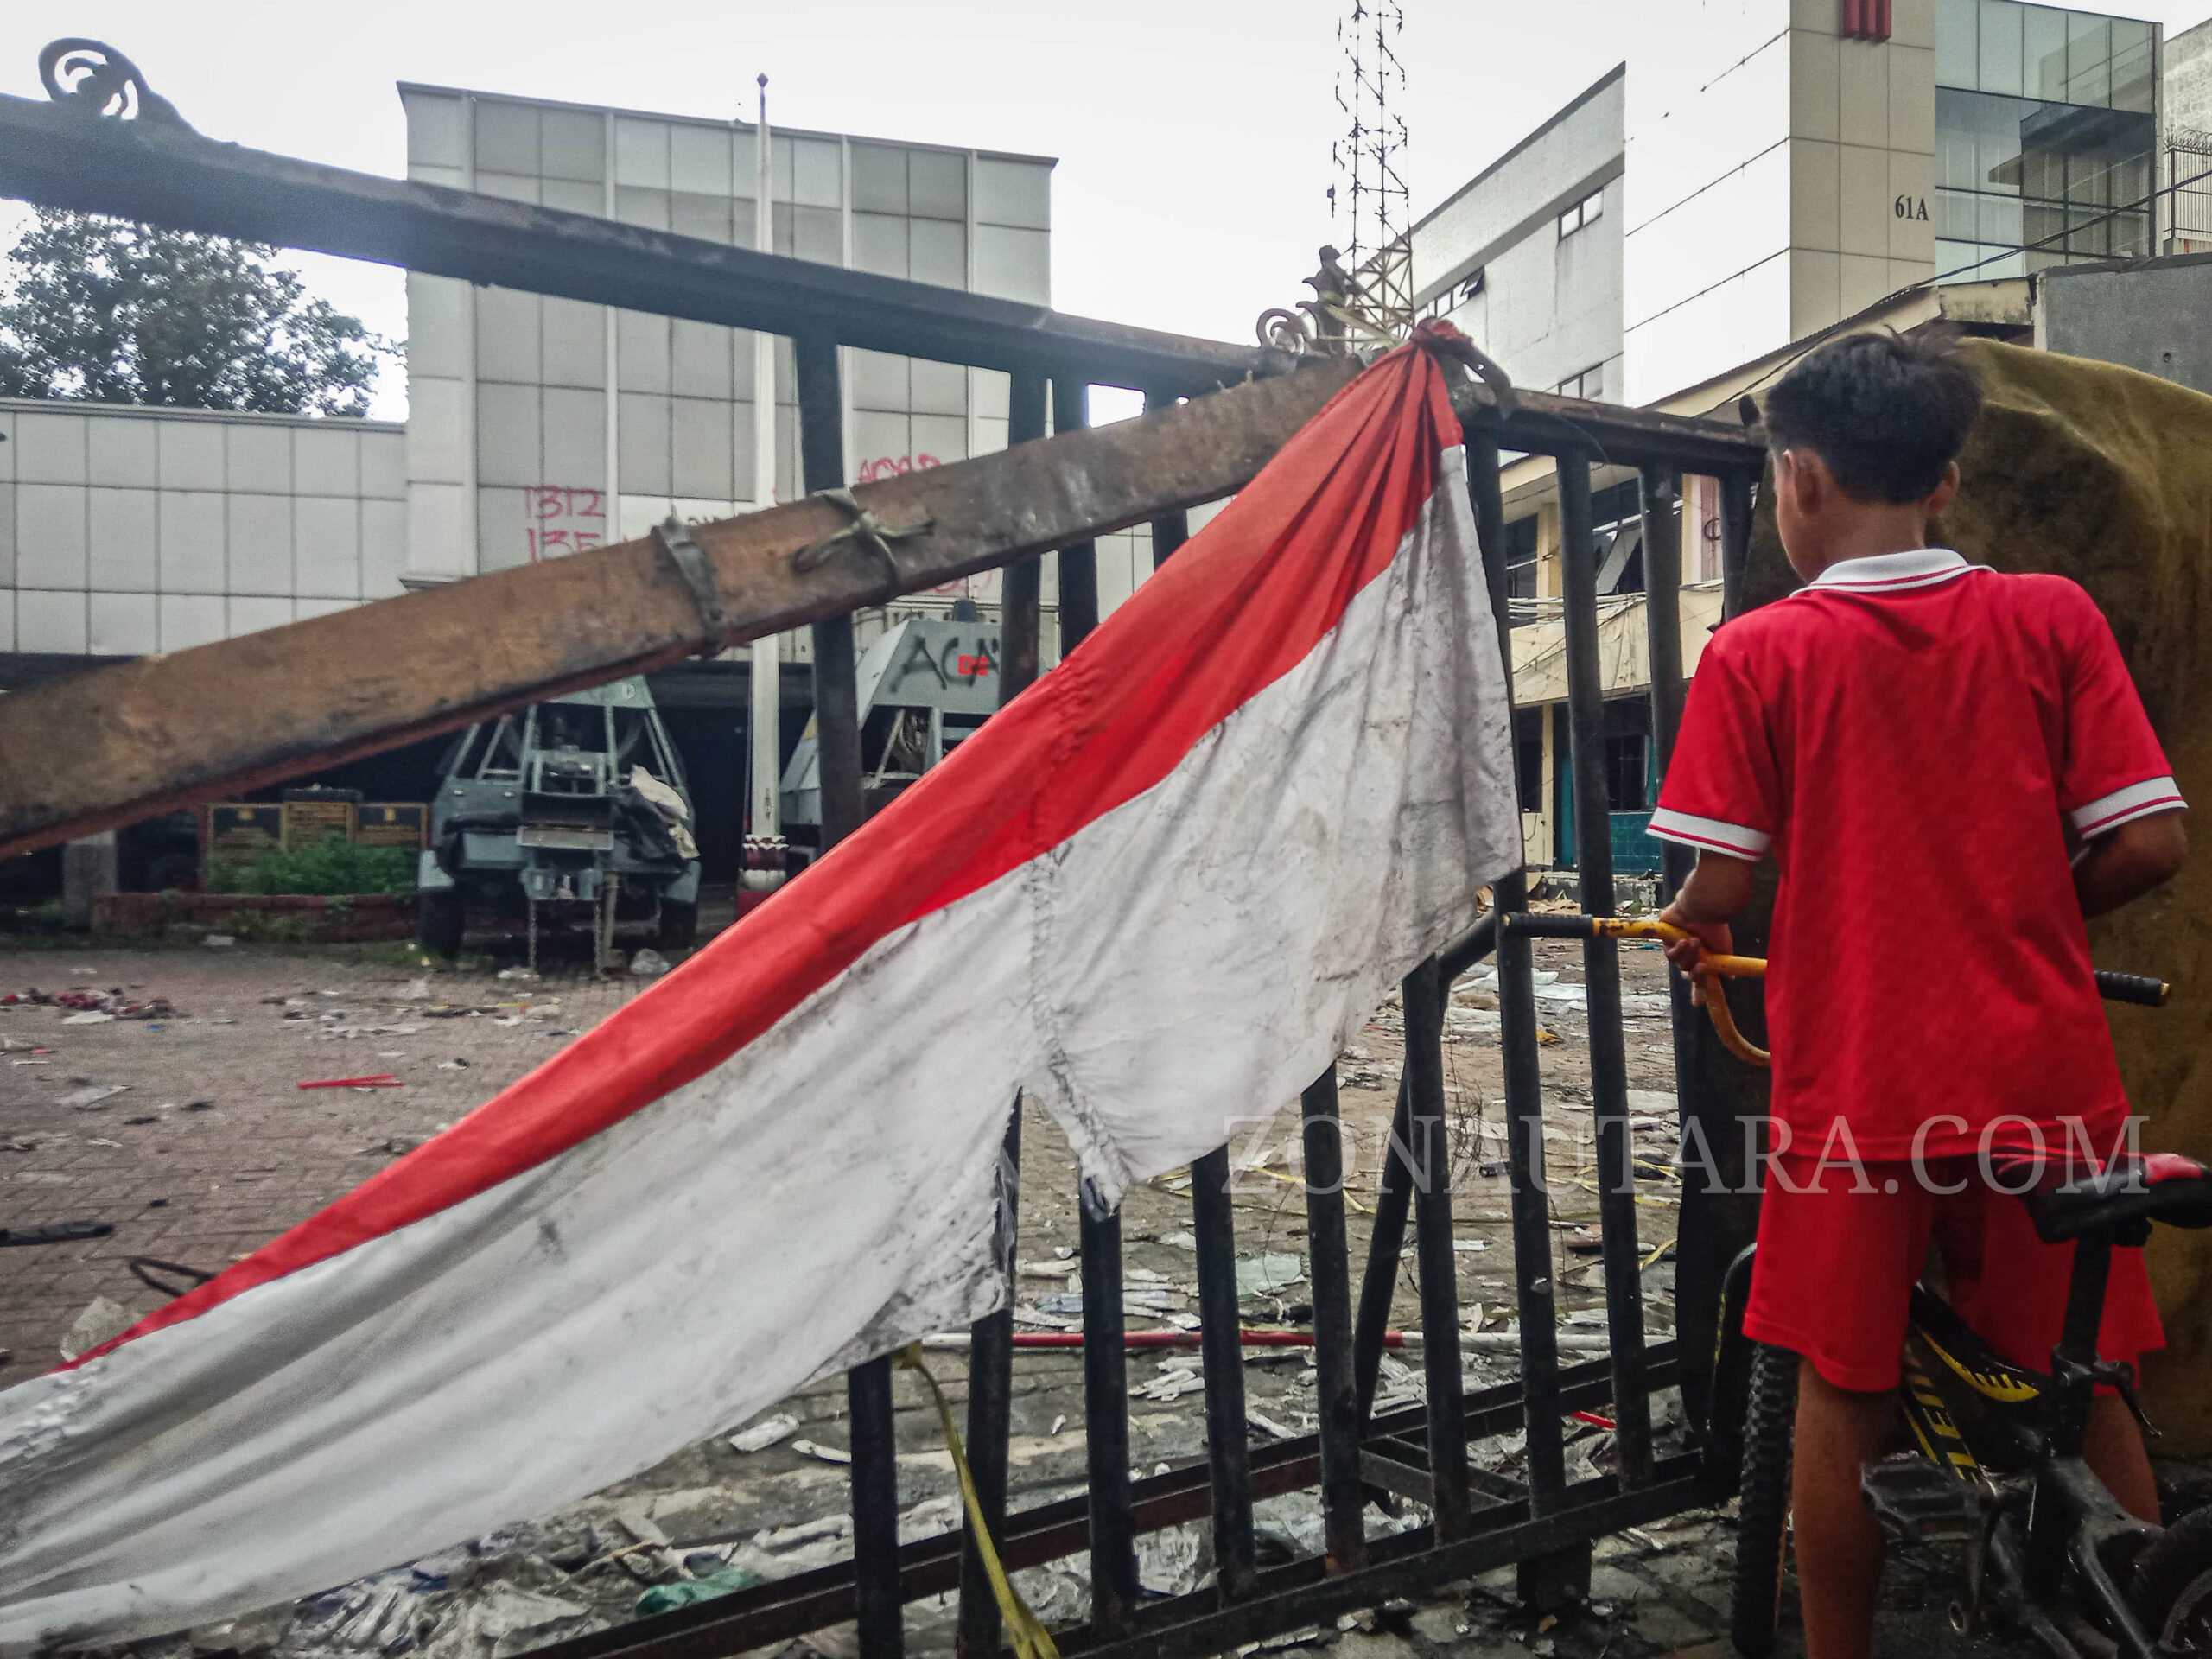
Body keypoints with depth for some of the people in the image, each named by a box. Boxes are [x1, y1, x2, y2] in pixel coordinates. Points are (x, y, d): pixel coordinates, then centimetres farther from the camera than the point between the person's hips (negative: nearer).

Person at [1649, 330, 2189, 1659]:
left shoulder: (1757, 654, -7)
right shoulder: (2053, 618, -1)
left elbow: (1722, 885, -9)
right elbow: (2149, 845, -4)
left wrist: (1691, 932, 13)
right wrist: (2023, 914, 14)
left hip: (1854, 1086, -2)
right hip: (2045, 1077, 3)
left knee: (1846, 1395, 12)